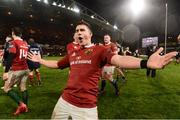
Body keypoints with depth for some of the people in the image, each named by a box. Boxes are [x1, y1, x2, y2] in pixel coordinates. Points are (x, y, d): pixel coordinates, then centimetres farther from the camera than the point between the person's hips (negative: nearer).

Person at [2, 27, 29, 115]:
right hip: (25, 69, 7)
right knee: (23, 88, 15)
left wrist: (6, 71, -15)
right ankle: (25, 107, 21)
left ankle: (21, 104, -4)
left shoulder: (13, 43, -11)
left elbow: (10, 58, -16)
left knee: (7, 88, 8)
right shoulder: (25, 44, 10)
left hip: (16, 70, -7)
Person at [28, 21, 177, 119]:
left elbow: (118, 60, -24)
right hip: (65, 101, 6)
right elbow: (56, 64, 26)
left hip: (86, 106, -6)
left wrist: (146, 63, -41)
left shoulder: (99, 50, -7)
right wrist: (40, 60, 30)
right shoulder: (72, 54, 11)